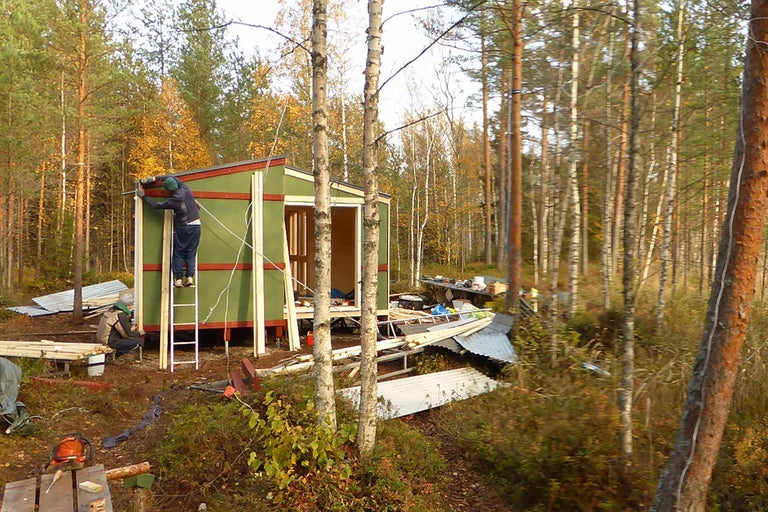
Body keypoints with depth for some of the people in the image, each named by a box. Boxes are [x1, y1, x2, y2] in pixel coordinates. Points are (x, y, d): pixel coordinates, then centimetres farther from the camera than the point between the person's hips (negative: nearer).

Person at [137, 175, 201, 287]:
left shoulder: (172, 201, -13)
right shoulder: (185, 189, -3)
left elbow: (156, 205, 2)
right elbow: (172, 178, 12)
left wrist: (144, 196, 12)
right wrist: (154, 178, 12)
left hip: (183, 227, -4)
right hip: (196, 225, 4)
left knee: (178, 253, 7)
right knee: (191, 253, 6)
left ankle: (178, 279, 1)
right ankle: (190, 277, -4)